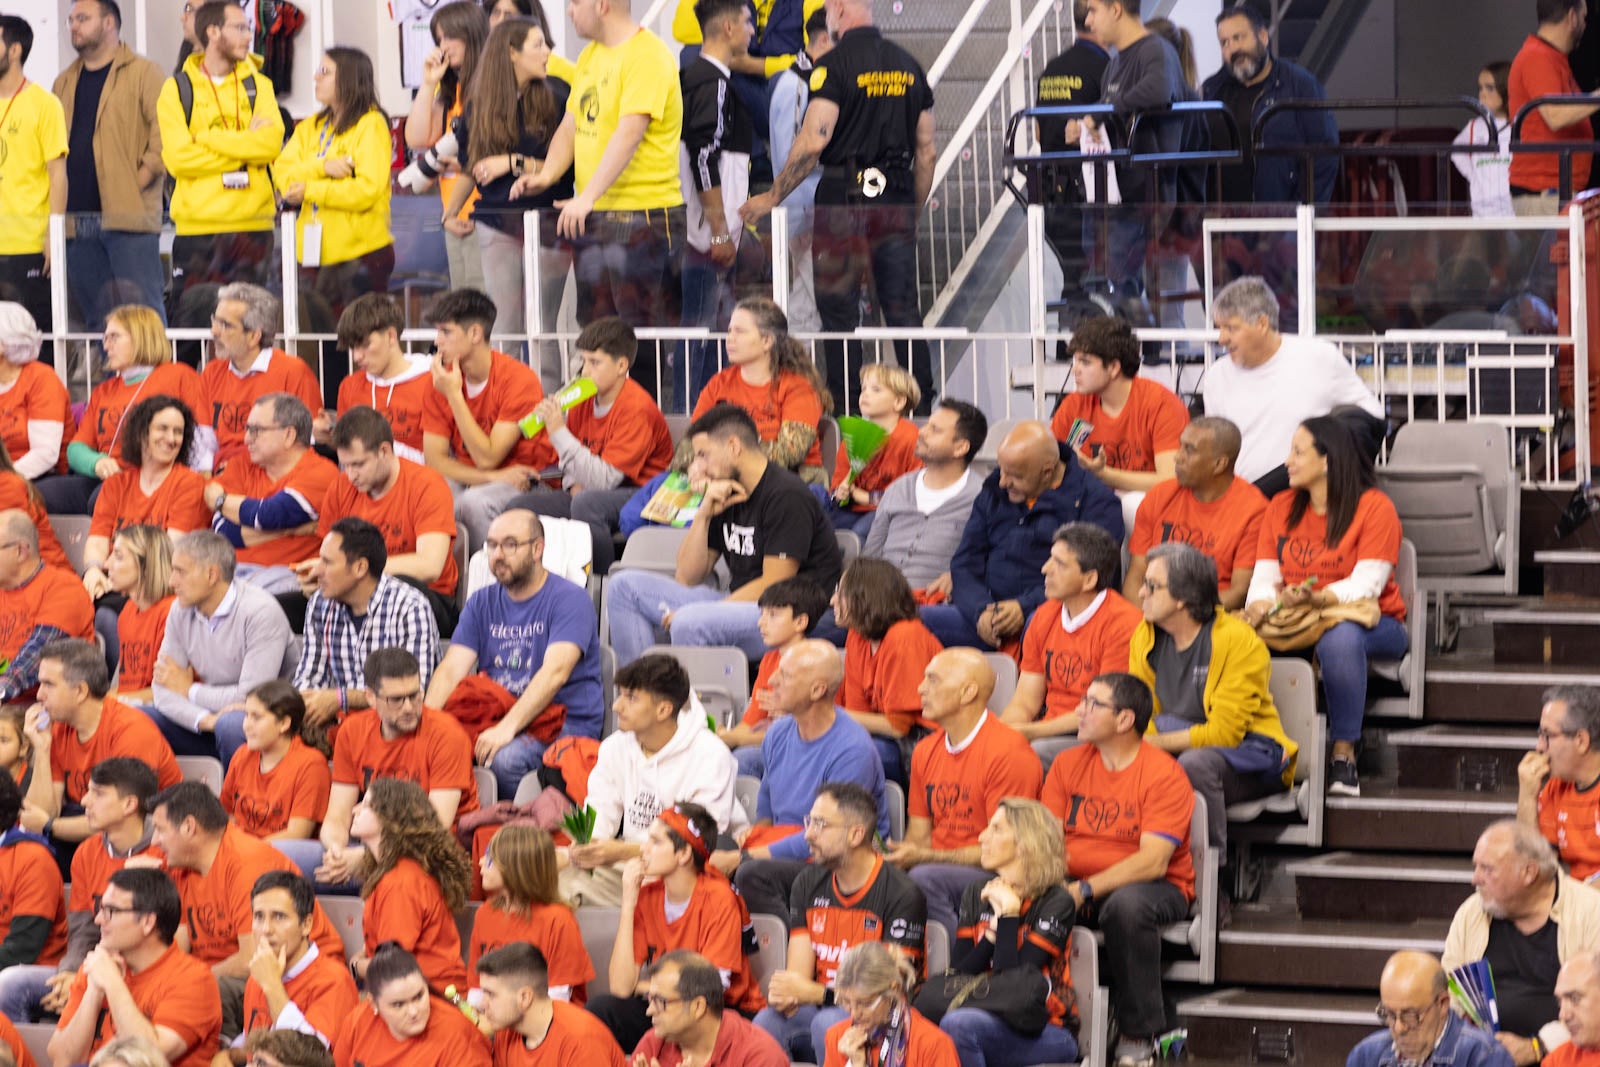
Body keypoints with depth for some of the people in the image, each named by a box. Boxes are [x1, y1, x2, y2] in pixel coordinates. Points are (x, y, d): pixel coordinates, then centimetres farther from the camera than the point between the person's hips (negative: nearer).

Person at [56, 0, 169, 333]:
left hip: (129, 218, -6)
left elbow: (166, 130, -7)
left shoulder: (144, 74, 0)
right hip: (77, 221, 6)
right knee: (95, 316, 6)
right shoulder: (64, 83, 19)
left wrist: (144, 176, -12)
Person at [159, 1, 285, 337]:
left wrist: (206, 138, -10)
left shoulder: (258, 85, 11)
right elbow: (178, 158, -10)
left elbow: (271, 142, -7)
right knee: (187, 319, -3)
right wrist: (244, 147, -9)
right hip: (196, 225, -2)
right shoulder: (177, 89, 4)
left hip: (252, 224, 2)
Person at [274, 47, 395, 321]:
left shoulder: (371, 125, -5)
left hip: (360, 251, -6)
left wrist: (310, 190, -10)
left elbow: (367, 190, -15)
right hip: (315, 255, 6)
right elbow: (282, 174, 3)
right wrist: (323, 167, -14)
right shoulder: (309, 128, 16)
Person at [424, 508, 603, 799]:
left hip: (566, 723, -4)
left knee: (505, 757, -35)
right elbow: (451, 669, 4)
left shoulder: (570, 599, -4)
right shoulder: (482, 603, 15)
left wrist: (508, 727, -31)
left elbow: (555, 673, -18)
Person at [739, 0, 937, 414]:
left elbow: (812, 142, -17)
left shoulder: (835, 64, -8)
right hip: (897, 201, 5)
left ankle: (844, 408, -1)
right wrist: (913, 214, 23)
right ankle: (925, 403, 7)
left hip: (844, 197, -5)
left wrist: (772, 197, -7)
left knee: (839, 314, 0)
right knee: (903, 310, 9)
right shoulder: (908, 66, 11)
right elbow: (927, 152, 13)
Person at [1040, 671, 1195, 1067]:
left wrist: (1086, 889, -29)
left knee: (1126, 904, -39)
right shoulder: (1068, 764, 7)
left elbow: (1152, 861, -20)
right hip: (1075, 883, 5)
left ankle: (1140, 1032, -22)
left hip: (1154, 887, -5)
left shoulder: (1164, 774, -11)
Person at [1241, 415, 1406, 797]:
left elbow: (1366, 584, -17)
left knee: (1339, 637, -41)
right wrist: (1261, 605, -20)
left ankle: (1344, 754, -32)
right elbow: (1265, 577, 4)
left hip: (1371, 624, -4)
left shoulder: (1374, 507, -6)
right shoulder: (1281, 507, 11)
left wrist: (1315, 598, -35)